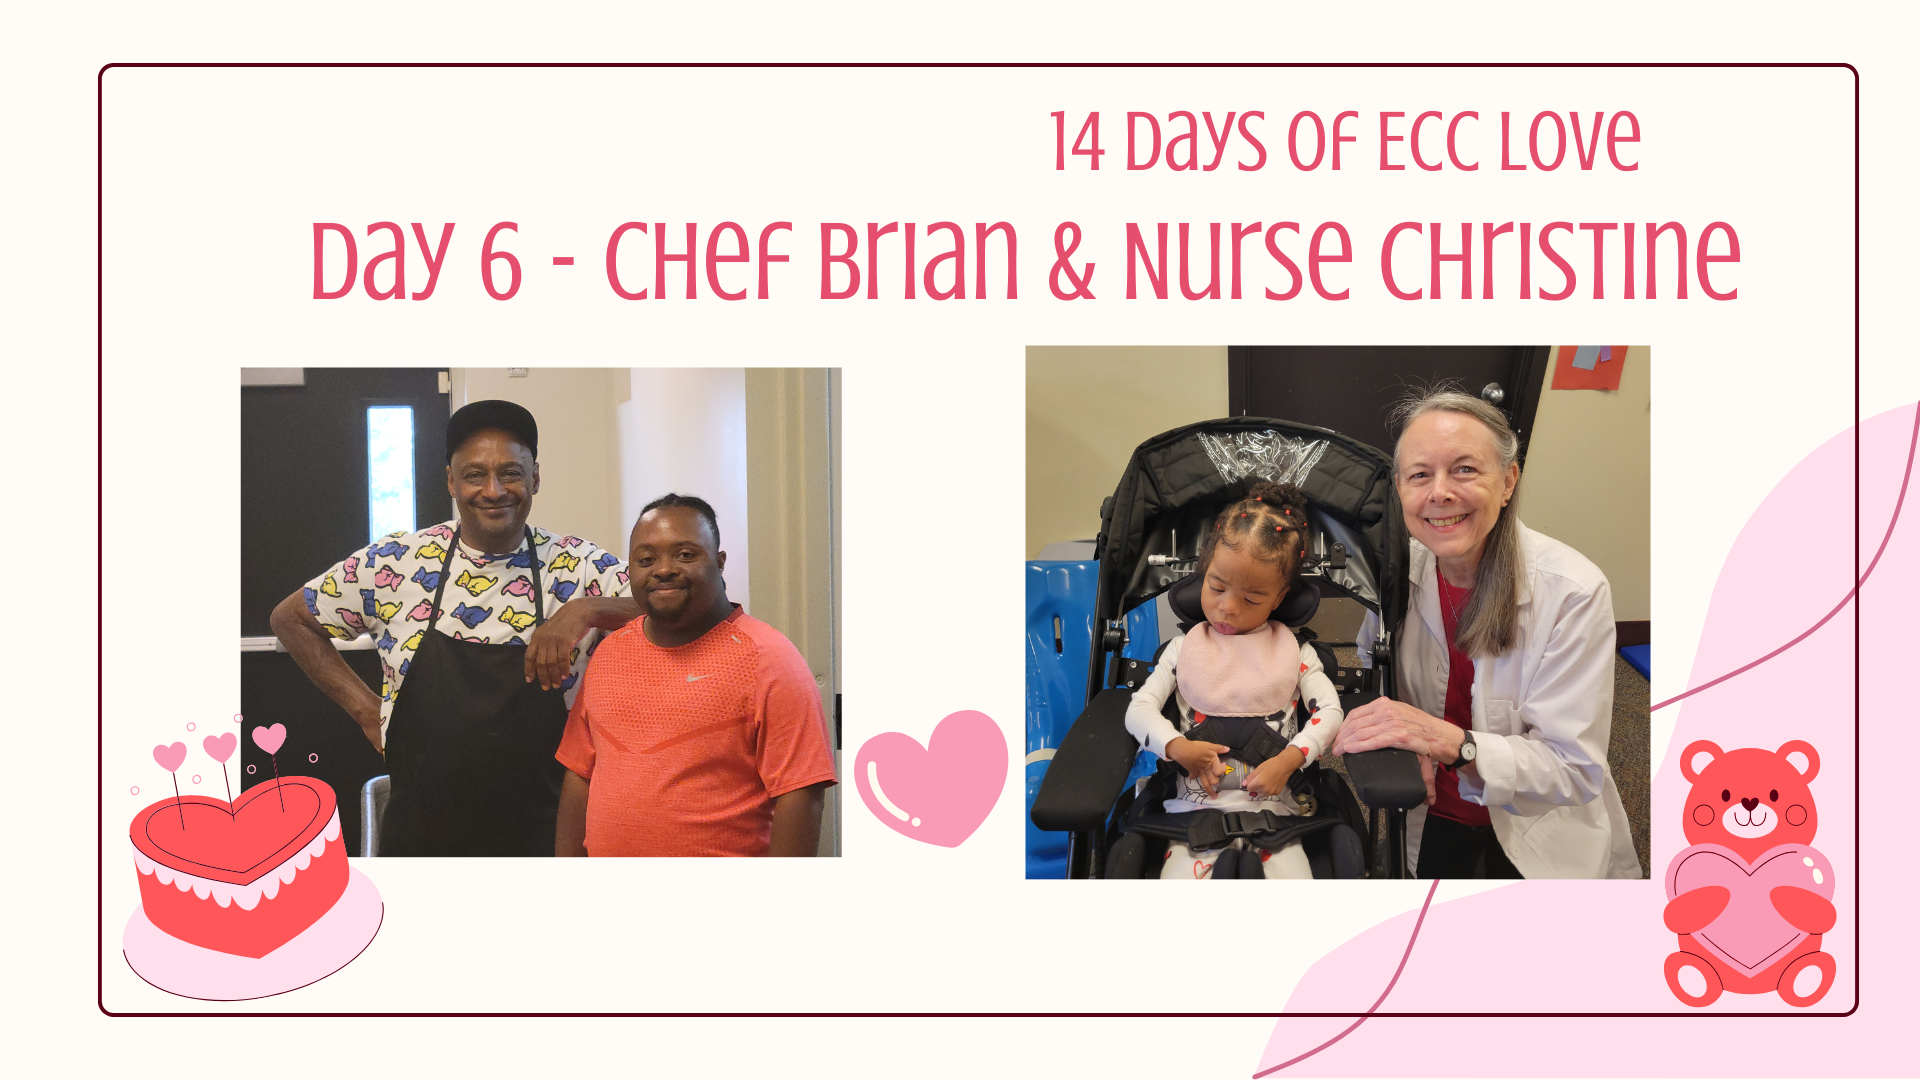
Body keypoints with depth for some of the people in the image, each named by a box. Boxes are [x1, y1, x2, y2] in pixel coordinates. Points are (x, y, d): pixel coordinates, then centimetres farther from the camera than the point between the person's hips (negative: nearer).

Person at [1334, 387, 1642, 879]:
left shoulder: (1574, 593, -27)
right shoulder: (1397, 570, -15)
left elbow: (1576, 770, -28)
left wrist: (1451, 742, -43)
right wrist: (1403, 745, -19)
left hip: (1542, 837, -3)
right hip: (1435, 815, 3)